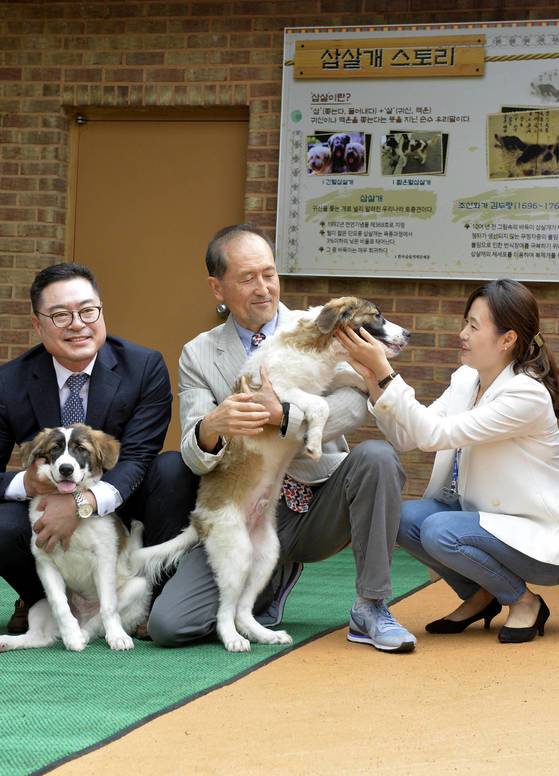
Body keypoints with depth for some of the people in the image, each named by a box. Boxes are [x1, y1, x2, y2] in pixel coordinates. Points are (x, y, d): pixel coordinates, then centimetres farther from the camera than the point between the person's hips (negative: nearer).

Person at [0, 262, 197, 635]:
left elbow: (136, 460, -19)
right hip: (51, 508, 1)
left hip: (123, 505, 0)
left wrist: (84, 503, -37)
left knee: (175, 468, -29)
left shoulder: (146, 367, -12)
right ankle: (39, 600, 5)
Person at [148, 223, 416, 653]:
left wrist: (283, 416, -32)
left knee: (376, 457, -32)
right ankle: (272, 582, 15)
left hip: (322, 507, 0)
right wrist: (212, 427, -31)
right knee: (167, 625, -17)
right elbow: (194, 456, -6)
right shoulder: (199, 355, 4)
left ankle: (370, 609, -15)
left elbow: (356, 402, -16)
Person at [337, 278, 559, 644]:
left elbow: (434, 434, -28)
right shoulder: (466, 380, 2)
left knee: (440, 531, -29)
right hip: (486, 517, 8)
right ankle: (479, 597, 7)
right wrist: (373, 378, -13)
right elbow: (406, 438, -2)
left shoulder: (528, 395, -23)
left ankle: (524, 601, -4)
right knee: (407, 517, -16)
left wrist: (385, 373, -29)